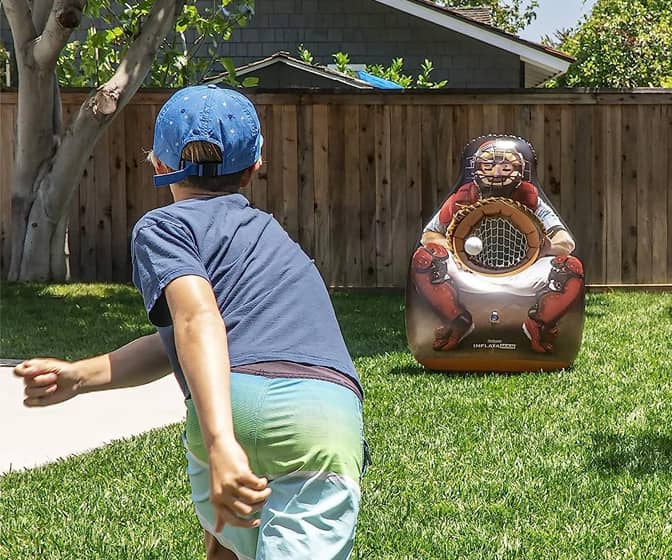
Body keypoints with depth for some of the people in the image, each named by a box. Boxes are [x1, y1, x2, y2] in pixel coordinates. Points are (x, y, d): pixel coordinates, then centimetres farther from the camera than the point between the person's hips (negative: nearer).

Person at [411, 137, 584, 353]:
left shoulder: (529, 199, -10)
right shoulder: (463, 199, -8)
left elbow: (566, 243, -14)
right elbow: (429, 236, -1)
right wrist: (455, 250, -22)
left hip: (520, 276, 0)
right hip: (471, 276, 0)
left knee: (572, 269, -26)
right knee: (424, 258, -26)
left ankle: (537, 324, -2)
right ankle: (458, 322, -9)